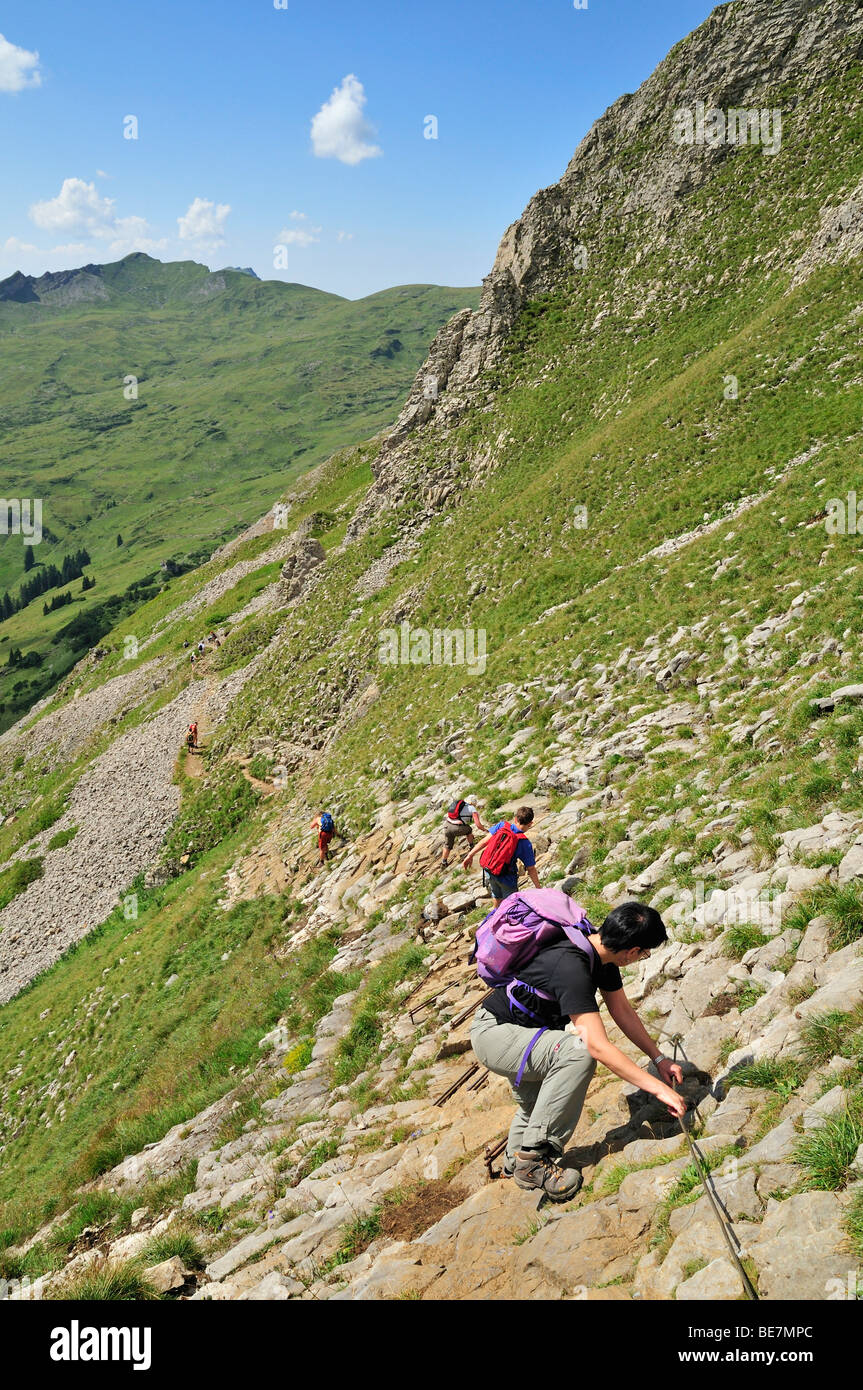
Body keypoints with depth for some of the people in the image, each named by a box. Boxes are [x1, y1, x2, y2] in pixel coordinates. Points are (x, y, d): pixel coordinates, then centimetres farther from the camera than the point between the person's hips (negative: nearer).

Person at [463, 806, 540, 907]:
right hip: (506, 878, -5)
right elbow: (531, 869, -13)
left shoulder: (501, 825, -11)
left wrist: (470, 855, -1)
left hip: (488, 871, 5)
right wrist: (538, 888, -3)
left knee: (497, 898, 30)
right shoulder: (525, 843, -19)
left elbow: (485, 841, -10)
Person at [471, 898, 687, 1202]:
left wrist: (659, 1058, 8)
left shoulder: (601, 950, -5)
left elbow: (623, 1011, 10)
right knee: (579, 1052, -29)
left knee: (536, 1100, 26)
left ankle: (516, 1162, 51)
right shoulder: (571, 966, -35)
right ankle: (534, 1158, -21)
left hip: (524, 1030, 10)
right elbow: (599, 1046, -37)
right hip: (493, 1032, -10)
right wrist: (658, 1088, -32)